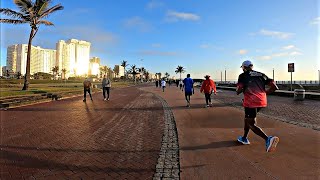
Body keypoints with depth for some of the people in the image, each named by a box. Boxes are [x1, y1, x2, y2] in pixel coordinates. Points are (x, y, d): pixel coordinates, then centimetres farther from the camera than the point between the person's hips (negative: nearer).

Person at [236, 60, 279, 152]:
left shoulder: (243, 76, 1)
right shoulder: (261, 75, 15)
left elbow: (238, 91, -9)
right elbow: (274, 87, 9)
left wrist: (243, 89, 14)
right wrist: (265, 93, 21)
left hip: (251, 102, -7)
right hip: (262, 102, 7)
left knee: (252, 124, 1)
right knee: (247, 118, 24)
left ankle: (268, 139, -22)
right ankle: (244, 138, 35)